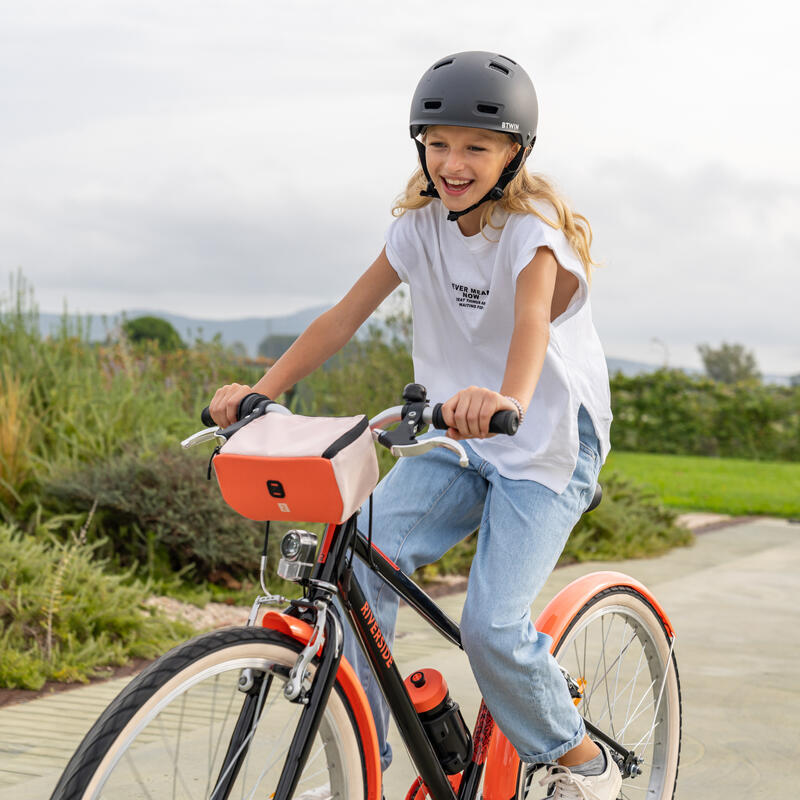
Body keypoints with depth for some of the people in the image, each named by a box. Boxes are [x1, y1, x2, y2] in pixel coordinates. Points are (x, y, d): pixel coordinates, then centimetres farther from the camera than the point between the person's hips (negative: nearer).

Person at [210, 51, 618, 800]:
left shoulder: (530, 230, -17)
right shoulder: (420, 224, 0)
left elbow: (532, 320, -38)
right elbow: (346, 313, -5)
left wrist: (505, 398, -60)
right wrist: (262, 389, -18)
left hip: (545, 447, -5)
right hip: (452, 441, 5)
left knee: (490, 625, -19)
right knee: (358, 565, -18)